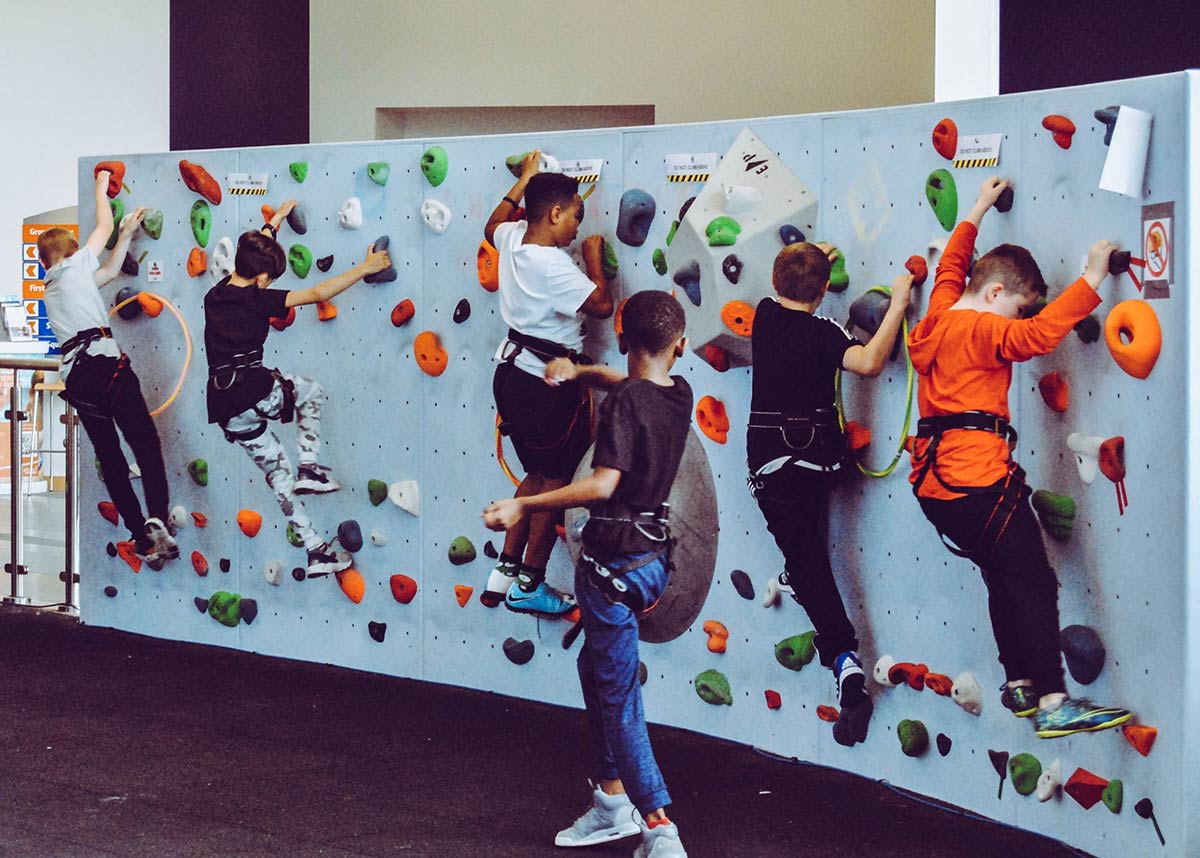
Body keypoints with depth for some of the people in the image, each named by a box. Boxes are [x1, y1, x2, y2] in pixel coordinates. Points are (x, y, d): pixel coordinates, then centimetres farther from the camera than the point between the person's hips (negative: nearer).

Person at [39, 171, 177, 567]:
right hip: (103, 362, -7)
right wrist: (101, 189, 34)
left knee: (109, 457, 6)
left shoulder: (50, 291, 27)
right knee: (145, 442, -10)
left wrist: (127, 233, 36)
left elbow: (110, 271, 34)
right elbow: (104, 227, 19)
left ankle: (141, 537, 2)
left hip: (75, 377, 7)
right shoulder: (74, 266, 8)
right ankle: (157, 518, -29)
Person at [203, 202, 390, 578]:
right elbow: (318, 293, -9)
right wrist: (366, 267, -1)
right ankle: (310, 468, 12)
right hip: (255, 389, -6)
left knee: (278, 473, 15)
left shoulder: (214, 296, 15)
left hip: (226, 408, 7)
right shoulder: (258, 300, -5)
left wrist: (274, 222, 46)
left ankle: (316, 550, 14)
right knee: (312, 392, 26)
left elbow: (250, 254, 33)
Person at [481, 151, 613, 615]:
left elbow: (493, 227, 28)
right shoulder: (551, 265, -24)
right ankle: (529, 586, 10)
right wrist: (594, 259, -5)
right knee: (555, 481, 4)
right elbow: (602, 305, -21)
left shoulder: (512, 238, 2)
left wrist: (524, 180, 33)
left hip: (514, 373, 9)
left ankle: (502, 576, 20)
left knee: (537, 476, 19)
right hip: (548, 384, -9)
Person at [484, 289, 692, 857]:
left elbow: (602, 484, -28)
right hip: (653, 556, 8)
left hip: (614, 564, -8)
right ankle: (613, 801, 28)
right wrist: (579, 371, 30)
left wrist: (522, 506, -25)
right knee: (597, 667, 23)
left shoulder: (624, 401, -18)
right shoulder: (679, 394, 4)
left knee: (617, 697, -3)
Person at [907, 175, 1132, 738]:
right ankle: (1053, 704, -14)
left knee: (1004, 577, 20)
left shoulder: (940, 313, 14)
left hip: (934, 484, 10)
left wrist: (977, 212, 41)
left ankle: (1019, 683, 25)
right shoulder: (984, 331, -11)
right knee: (1033, 582, -8)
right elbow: (1040, 333, -28)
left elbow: (952, 265, 33)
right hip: (980, 478, -10)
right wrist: (1092, 279, -24)